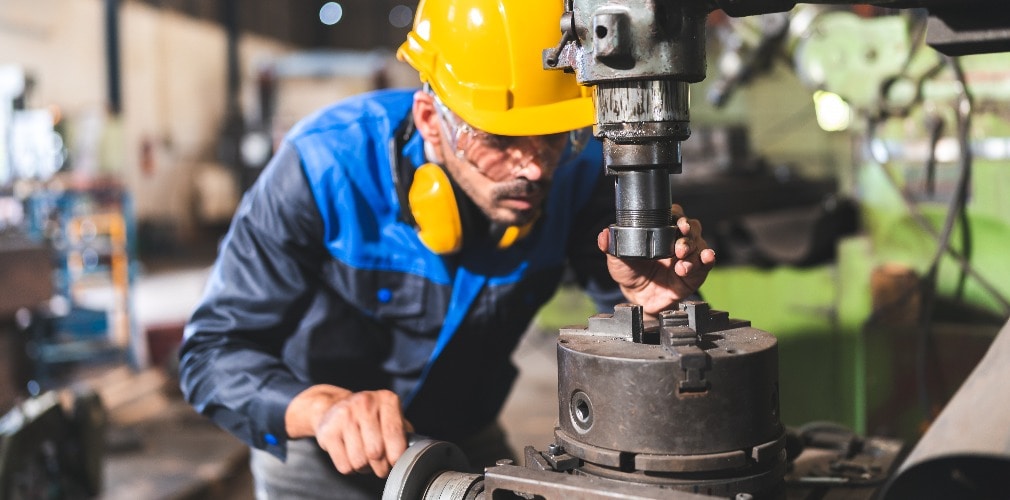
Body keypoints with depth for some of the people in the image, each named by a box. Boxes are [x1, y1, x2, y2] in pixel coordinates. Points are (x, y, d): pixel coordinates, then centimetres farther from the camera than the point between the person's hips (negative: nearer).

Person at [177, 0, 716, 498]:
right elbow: (215, 349, -27)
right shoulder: (327, 166, -29)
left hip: (469, 443, 3)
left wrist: (649, 304, -37)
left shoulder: (577, 172, -21)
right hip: (324, 455, -2)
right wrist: (325, 408, -47)